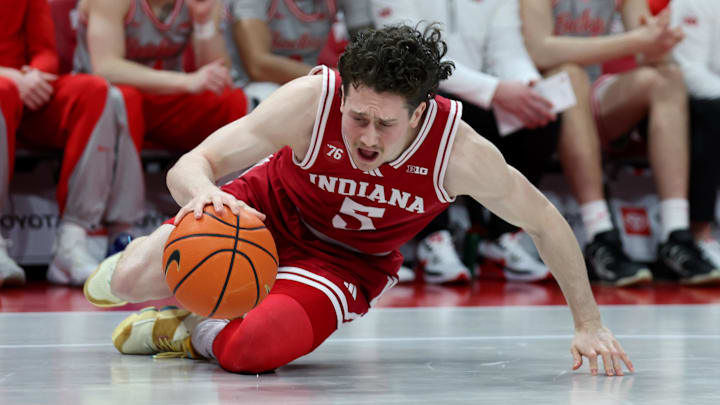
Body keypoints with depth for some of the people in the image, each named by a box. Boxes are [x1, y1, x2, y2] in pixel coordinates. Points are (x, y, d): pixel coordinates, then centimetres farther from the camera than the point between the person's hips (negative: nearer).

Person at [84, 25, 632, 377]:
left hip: (349, 260, -1)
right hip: (267, 213, 1)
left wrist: (588, 322, -8)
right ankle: (144, 253, 21)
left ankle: (194, 332, 5)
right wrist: (203, 193, -57)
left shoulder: (460, 151, -31)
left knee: (255, 349, -33)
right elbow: (189, 165, -32)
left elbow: (546, 222, -13)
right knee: (131, 282, -20)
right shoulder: (310, 101, -33)